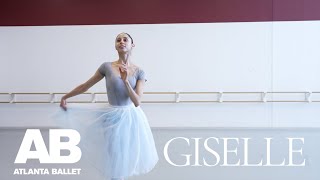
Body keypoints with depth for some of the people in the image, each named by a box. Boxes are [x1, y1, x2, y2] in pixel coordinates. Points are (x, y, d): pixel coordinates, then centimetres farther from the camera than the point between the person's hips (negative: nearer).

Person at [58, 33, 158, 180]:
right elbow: (85, 86, 3)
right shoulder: (107, 67, -8)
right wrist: (65, 97, 10)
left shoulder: (139, 72, -7)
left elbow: (137, 102, -14)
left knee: (130, 153, 17)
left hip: (131, 117, 2)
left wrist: (125, 80, -25)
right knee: (114, 155, 9)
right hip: (112, 117, -1)